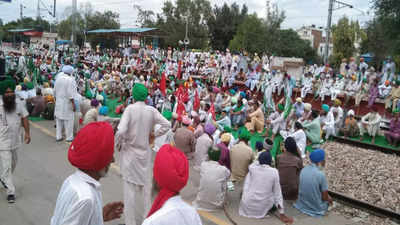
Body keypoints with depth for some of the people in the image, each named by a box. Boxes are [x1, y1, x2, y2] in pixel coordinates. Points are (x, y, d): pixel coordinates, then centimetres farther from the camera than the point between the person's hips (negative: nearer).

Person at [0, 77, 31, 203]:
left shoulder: (19, 103, -1)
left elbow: (24, 118, 6)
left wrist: (27, 132, 0)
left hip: (15, 140, 5)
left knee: (13, 164, 21)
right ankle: (10, 192, 6)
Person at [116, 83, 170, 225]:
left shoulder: (130, 109, -14)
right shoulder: (152, 110, -4)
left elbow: (121, 131, -22)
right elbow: (167, 125, -4)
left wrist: (119, 143, -5)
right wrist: (154, 135, 7)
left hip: (130, 152, -3)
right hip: (145, 153, 3)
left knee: (130, 189, 5)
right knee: (145, 187, 16)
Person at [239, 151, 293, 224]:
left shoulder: (252, 168, -5)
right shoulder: (274, 171, -6)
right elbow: (277, 192, -2)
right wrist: (282, 214, 2)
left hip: (248, 207, -1)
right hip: (263, 208, 1)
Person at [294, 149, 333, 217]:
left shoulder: (303, 170, -6)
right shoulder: (321, 174, -24)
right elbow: (325, 197, -17)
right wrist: (329, 199, 7)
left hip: (302, 205, 5)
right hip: (316, 209, -5)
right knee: (329, 199, 23)